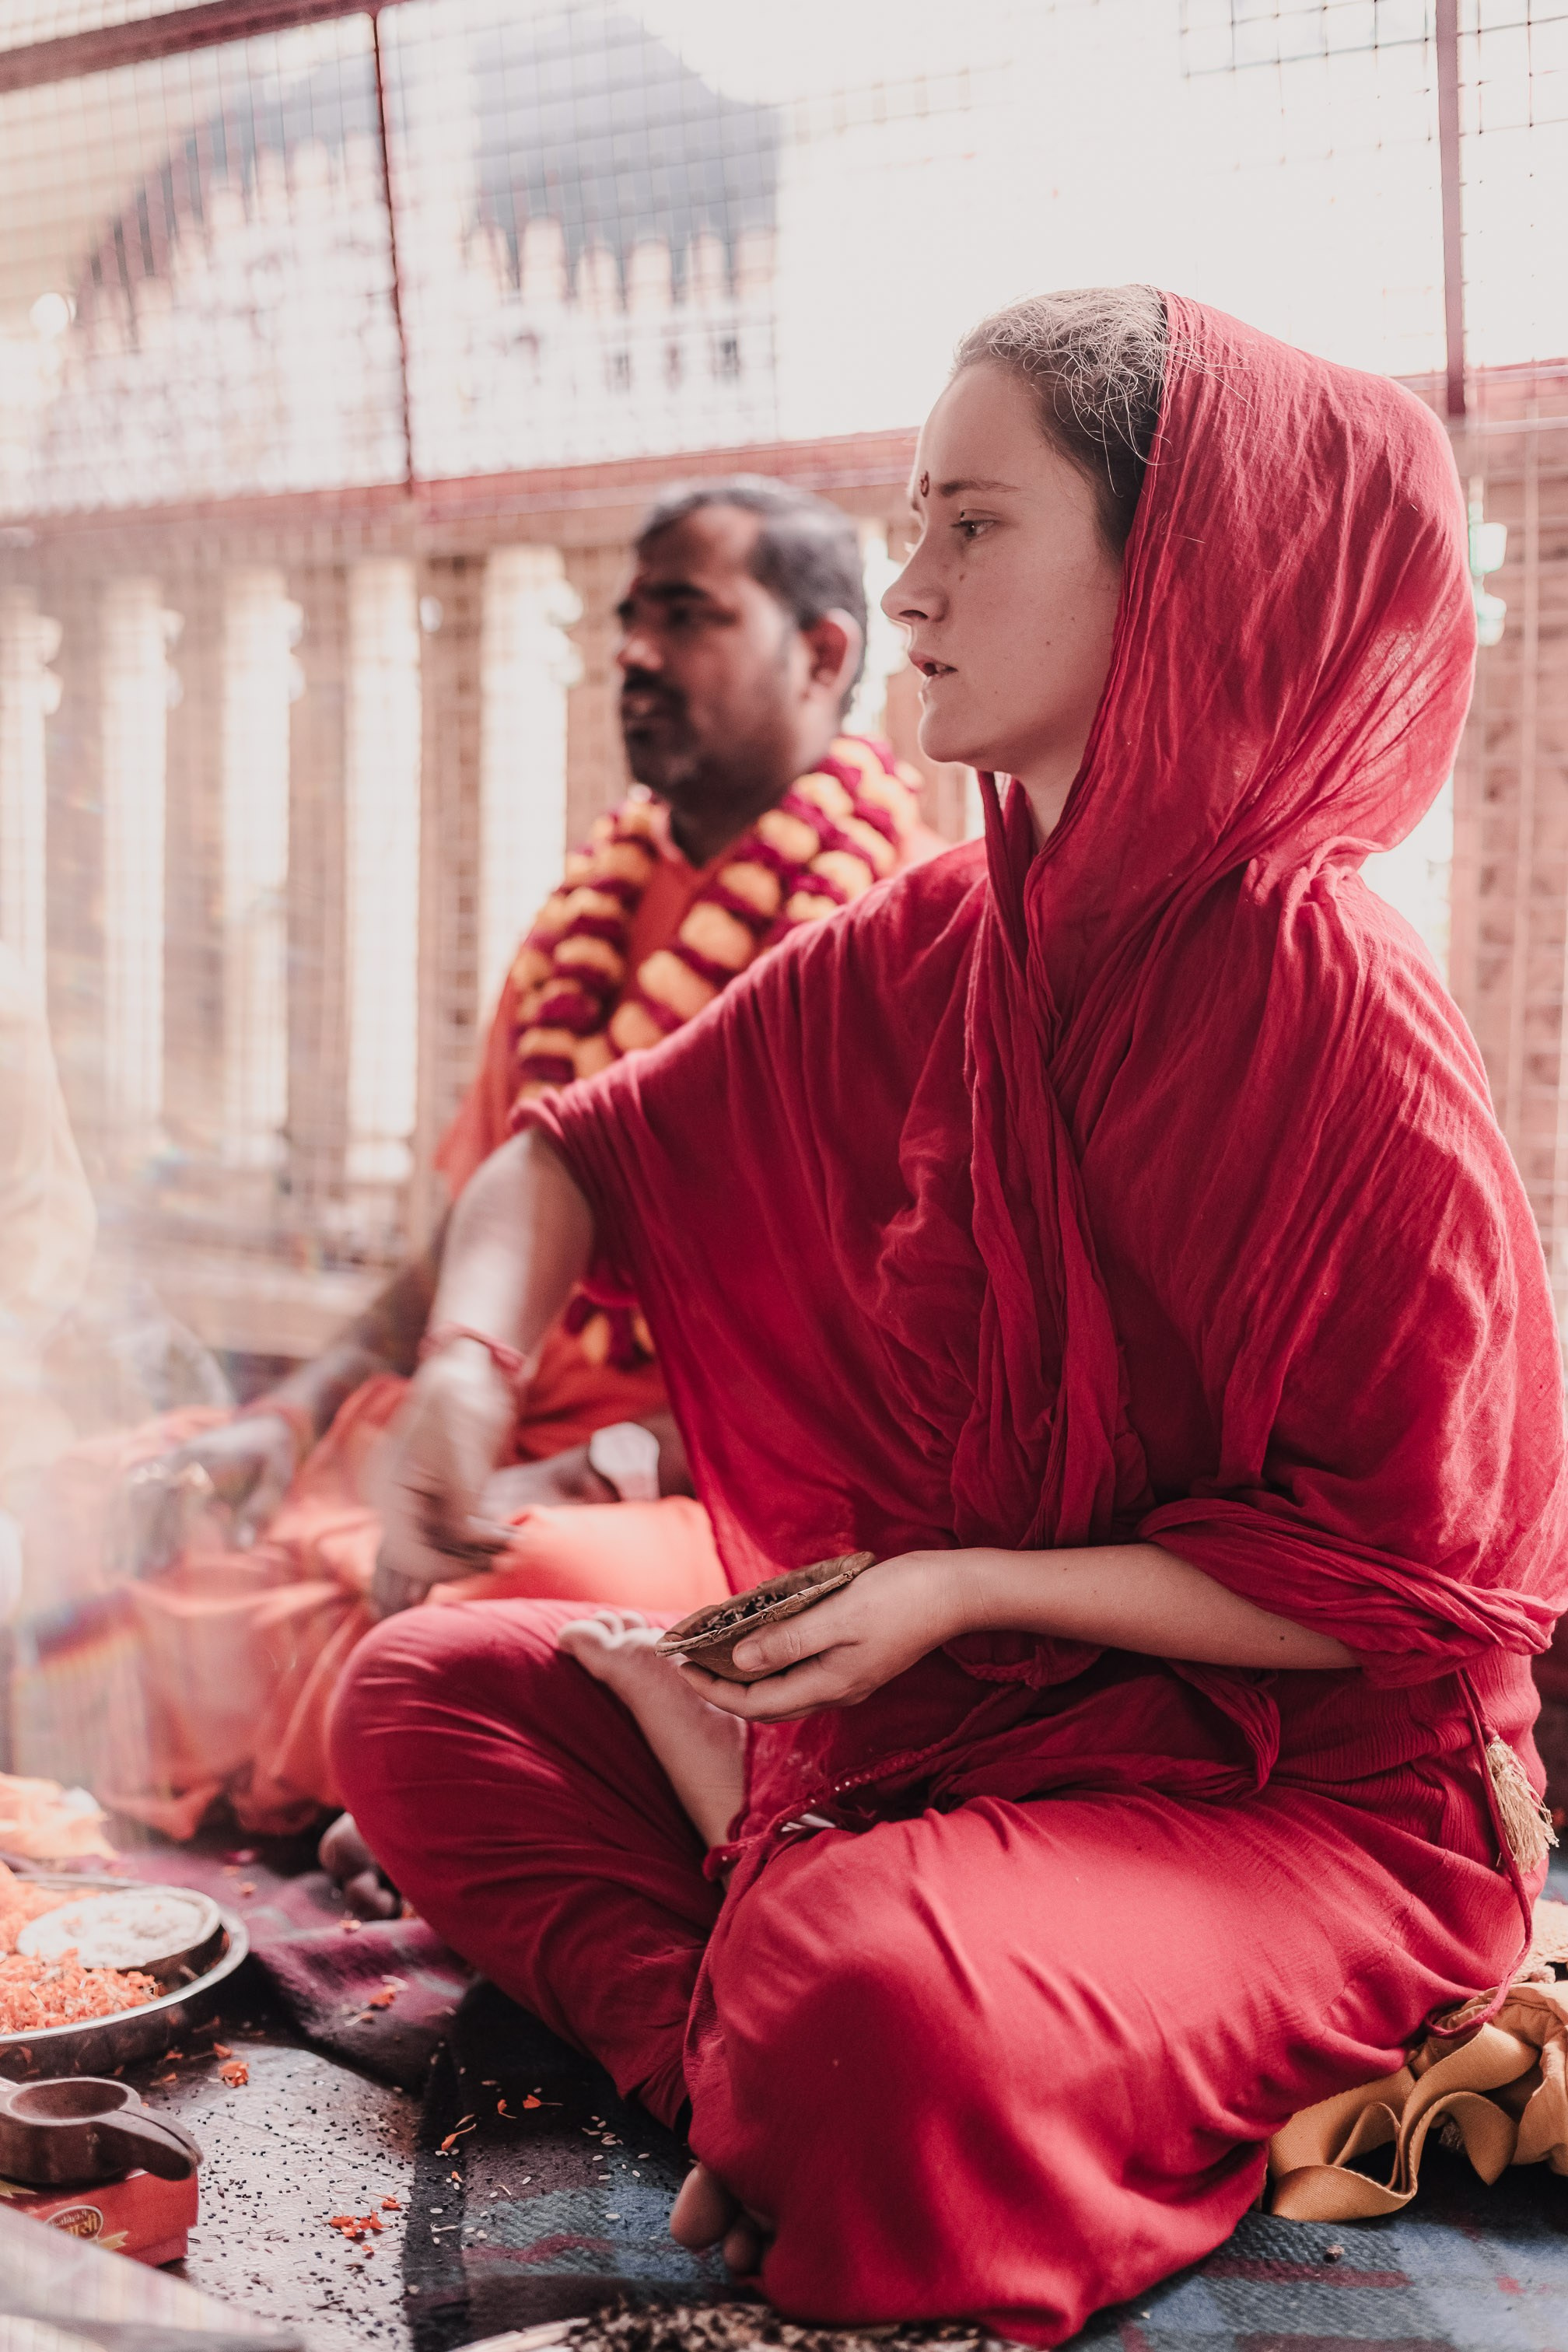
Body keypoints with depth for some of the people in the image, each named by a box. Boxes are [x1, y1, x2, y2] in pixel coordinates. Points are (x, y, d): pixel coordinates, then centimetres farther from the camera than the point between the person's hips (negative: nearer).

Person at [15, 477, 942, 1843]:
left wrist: (586, 1477, -23)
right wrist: (297, 1409, 3)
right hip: (523, 1448, 8)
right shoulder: (597, 913, 18)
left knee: (546, 1585, -36)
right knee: (167, 1514, -2)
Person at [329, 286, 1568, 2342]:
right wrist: (475, 1356, -10)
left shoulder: (1331, 1008, -19)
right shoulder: (921, 954, 2)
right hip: (952, 1698, 7)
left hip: (1303, 1782, -7)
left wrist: (970, 1589, -20)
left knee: (868, 1994, -38)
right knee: (419, 1699, 3)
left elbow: (1396, 1584, -17)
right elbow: (576, 1156, 11)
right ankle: (744, 2072, -13)